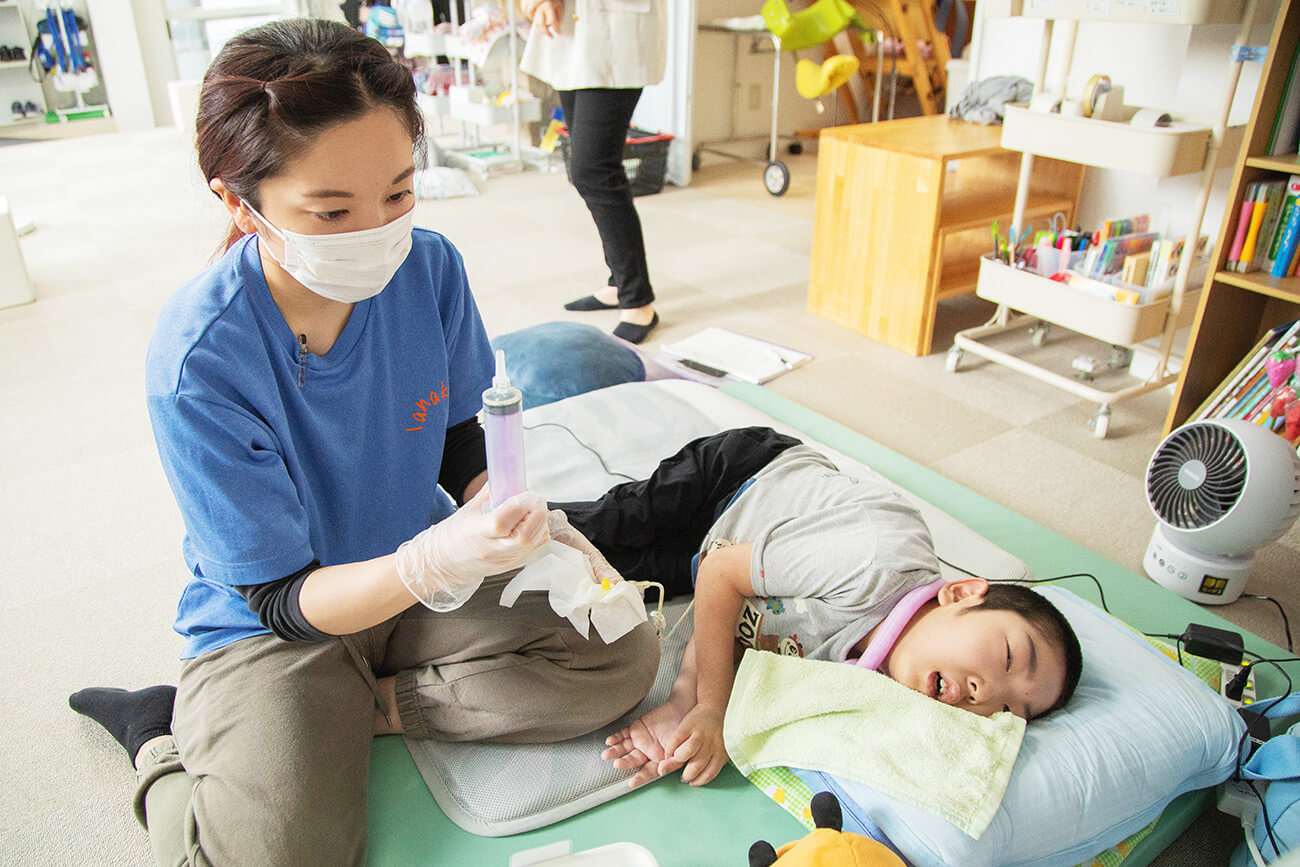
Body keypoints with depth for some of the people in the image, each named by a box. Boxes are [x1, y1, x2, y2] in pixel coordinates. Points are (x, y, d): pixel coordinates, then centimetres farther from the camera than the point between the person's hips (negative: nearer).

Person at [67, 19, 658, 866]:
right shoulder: (199, 360, -26)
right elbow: (281, 598, -21)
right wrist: (435, 561, -39)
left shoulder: (430, 267, -14)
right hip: (271, 622, -3)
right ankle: (162, 735, 9)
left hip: (422, 572, 4)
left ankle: (361, 707, -2)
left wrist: (513, 516, -19)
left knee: (621, 657, -14)